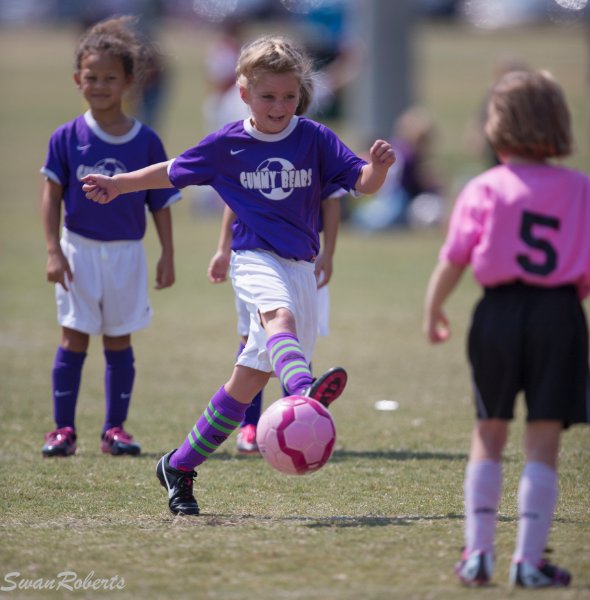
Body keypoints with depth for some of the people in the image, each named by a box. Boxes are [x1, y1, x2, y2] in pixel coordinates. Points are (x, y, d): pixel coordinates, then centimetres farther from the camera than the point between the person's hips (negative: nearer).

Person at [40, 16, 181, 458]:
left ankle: (115, 429, 12)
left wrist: (168, 257, 2)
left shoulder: (146, 141, -2)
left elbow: (160, 203, 3)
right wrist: (53, 251, -8)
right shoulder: (68, 137, -4)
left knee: (119, 340, 6)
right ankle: (64, 429, 5)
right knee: (74, 338, 0)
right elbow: (52, 194, -2)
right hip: (80, 250, -1)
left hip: (126, 253, 1)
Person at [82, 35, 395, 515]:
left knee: (247, 382, 6)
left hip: (300, 267, 2)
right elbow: (174, 172, 20)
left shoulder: (315, 139, 3)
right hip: (256, 259, -2)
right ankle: (304, 389, -70)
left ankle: (180, 465, 20)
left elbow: (363, 184, -3)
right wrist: (117, 184, 26)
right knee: (279, 314, -38)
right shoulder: (227, 144, 4)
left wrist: (378, 166, -25)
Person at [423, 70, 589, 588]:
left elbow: (453, 261, -4)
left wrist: (432, 311, 10)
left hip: (499, 312, 0)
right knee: (543, 443, 3)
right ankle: (528, 560, 1)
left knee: (489, 436, 14)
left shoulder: (484, 189, -3)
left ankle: (478, 552, 13)